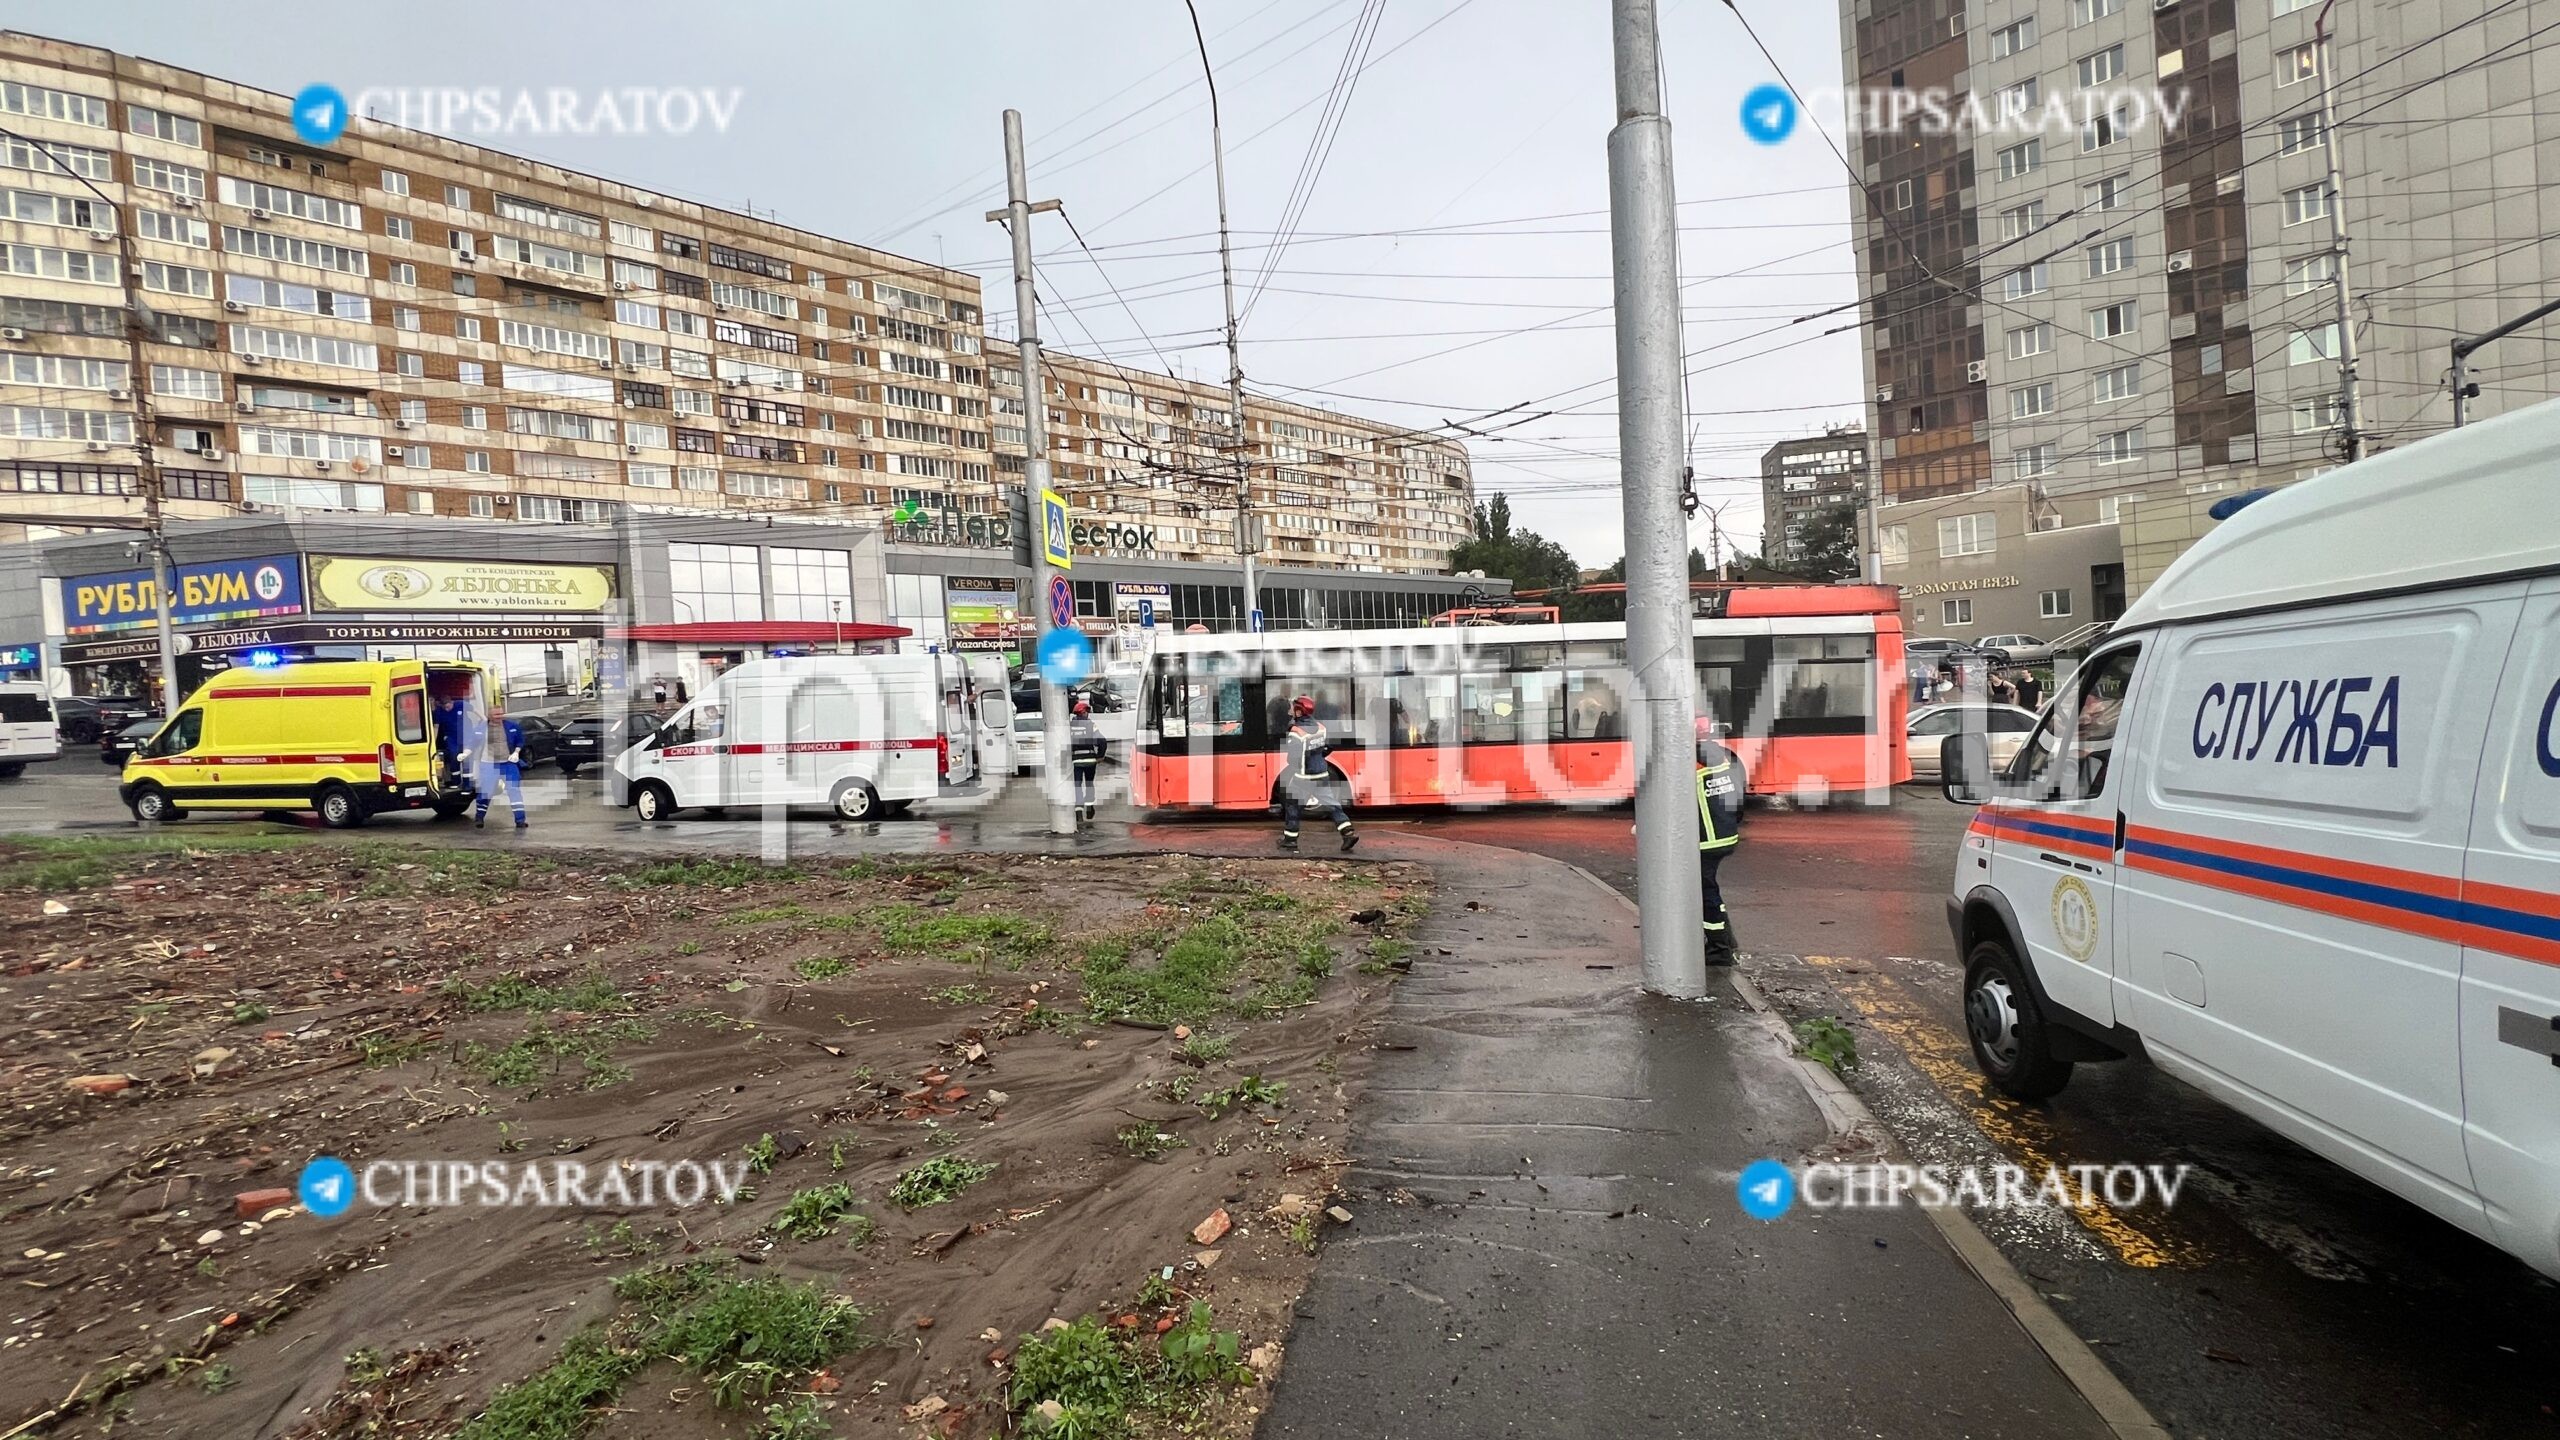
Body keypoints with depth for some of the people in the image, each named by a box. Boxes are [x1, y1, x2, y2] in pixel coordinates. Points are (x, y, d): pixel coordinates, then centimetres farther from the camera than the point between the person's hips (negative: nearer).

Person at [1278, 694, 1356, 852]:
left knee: (1292, 805, 10)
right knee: (1331, 804, 8)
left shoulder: (1296, 731, -20)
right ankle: (1348, 834, -1)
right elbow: (1329, 746, 13)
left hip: (1303, 776, -6)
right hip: (1322, 774, 6)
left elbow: (1293, 758, -19)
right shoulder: (1320, 726, 1)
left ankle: (1290, 839, 14)